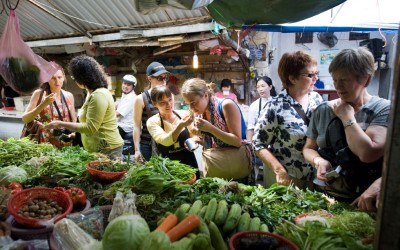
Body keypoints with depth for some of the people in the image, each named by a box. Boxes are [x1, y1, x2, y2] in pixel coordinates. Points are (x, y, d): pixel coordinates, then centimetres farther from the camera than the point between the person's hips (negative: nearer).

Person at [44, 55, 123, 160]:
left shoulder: (98, 95, -19)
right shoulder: (93, 93, 13)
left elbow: (90, 128, -21)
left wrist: (61, 124, -15)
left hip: (107, 151, -9)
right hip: (98, 149, 10)